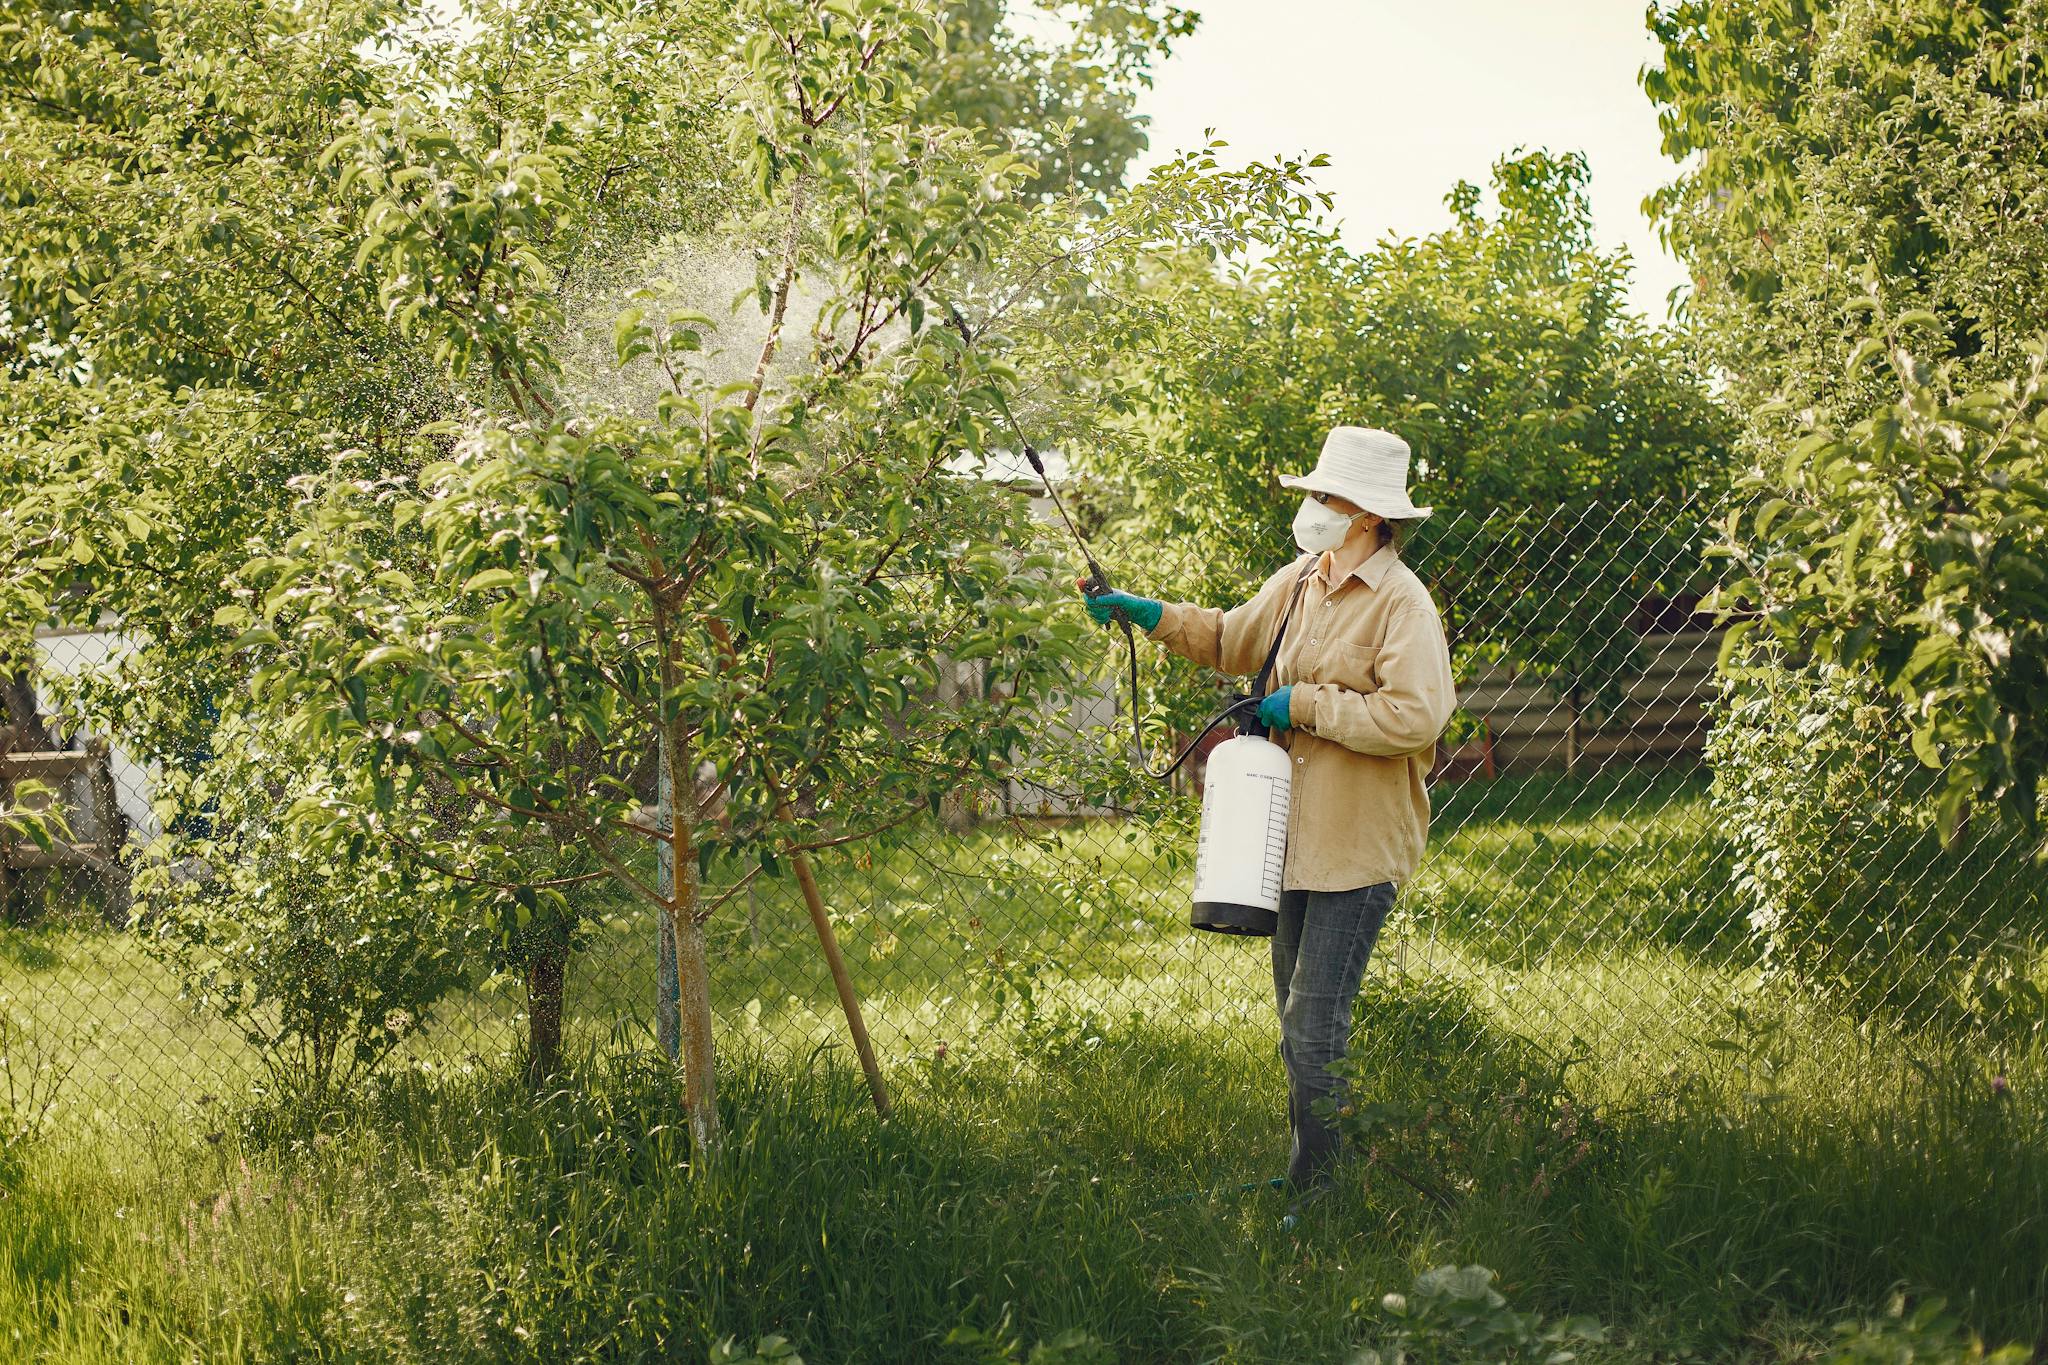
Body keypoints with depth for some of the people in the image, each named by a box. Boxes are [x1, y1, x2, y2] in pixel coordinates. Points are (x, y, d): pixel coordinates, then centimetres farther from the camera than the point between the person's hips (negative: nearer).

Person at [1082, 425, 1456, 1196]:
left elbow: (1415, 718, -25)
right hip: (1296, 835, 9)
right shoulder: (1300, 581, 11)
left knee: (1315, 1024, -10)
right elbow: (1231, 641, 27)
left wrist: (1304, 706, -18)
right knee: (1297, 1018, 16)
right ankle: (1305, 1173, 27)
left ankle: (1322, 1194, -2)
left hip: (1360, 845, -9)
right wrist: (1150, 613, 17)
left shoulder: (1402, 603, -15)